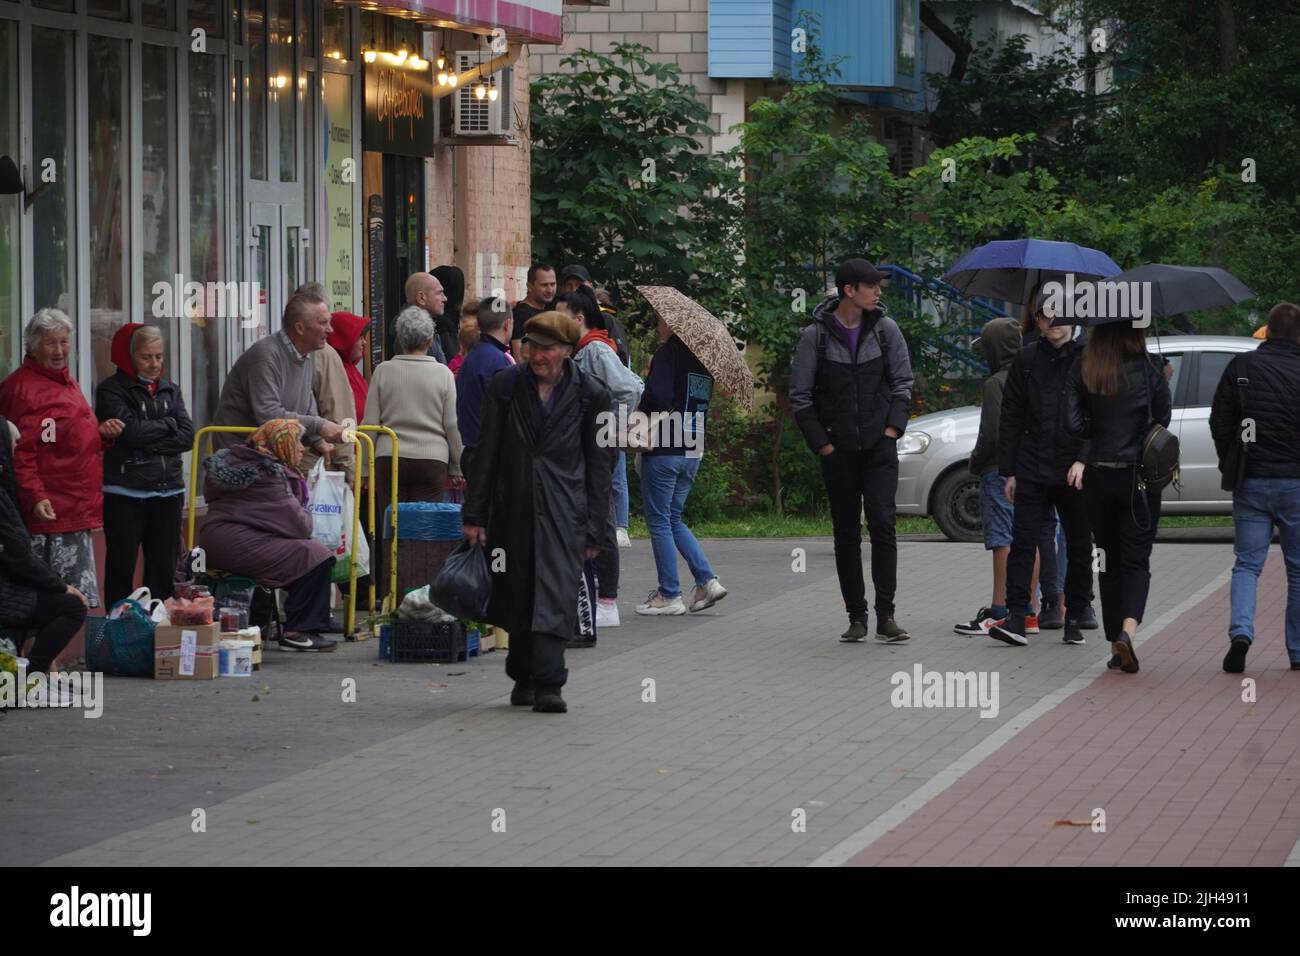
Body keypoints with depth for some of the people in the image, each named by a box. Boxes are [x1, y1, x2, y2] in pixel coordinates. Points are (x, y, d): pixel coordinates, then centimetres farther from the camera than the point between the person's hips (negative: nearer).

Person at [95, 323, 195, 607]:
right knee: (122, 567, -1)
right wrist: (168, 424, -1)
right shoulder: (111, 390, -2)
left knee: (164, 568, 7)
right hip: (125, 493, -4)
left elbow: (187, 436, 1)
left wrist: (148, 444, -11)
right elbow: (130, 431, -16)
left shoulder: (170, 390, 12)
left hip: (167, 490, 4)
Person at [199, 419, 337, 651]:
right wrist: (307, 518, 9)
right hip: (236, 545, -11)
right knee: (316, 557, -12)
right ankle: (297, 632, -9)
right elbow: (298, 524, -13)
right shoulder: (270, 472, -12)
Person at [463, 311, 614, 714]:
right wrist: (475, 515, 1)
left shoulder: (590, 394, 0)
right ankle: (524, 677, 24)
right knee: (518, 594, 9)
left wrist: (595, 529, 1)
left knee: (555, 596, -11)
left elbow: (598, 465, 4)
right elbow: (486, 452, 5)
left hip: (564, 510, -2)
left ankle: (547, 684, -14)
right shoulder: (505, 386, 3)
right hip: (514, 508, 2)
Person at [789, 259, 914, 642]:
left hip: (880, 448, 0)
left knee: (882, 522, -13)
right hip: (838, 450, 0)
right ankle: (857, 617, 11)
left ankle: (886, 616, -11)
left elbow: (902, 381, 8)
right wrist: (821, 443, -4)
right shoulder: (816, 335, -4)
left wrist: (892, 429, -2)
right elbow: (800, 394, 0)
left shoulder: (885, 329, 1)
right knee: (846, 534, 4)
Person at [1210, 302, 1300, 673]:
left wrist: (1230, 467, 13)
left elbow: (1220, 421, 2)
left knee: (1247, 563, 7)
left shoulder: (1242, 367, -1)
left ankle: (1240, 631, -17)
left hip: (1250, 483, 1)